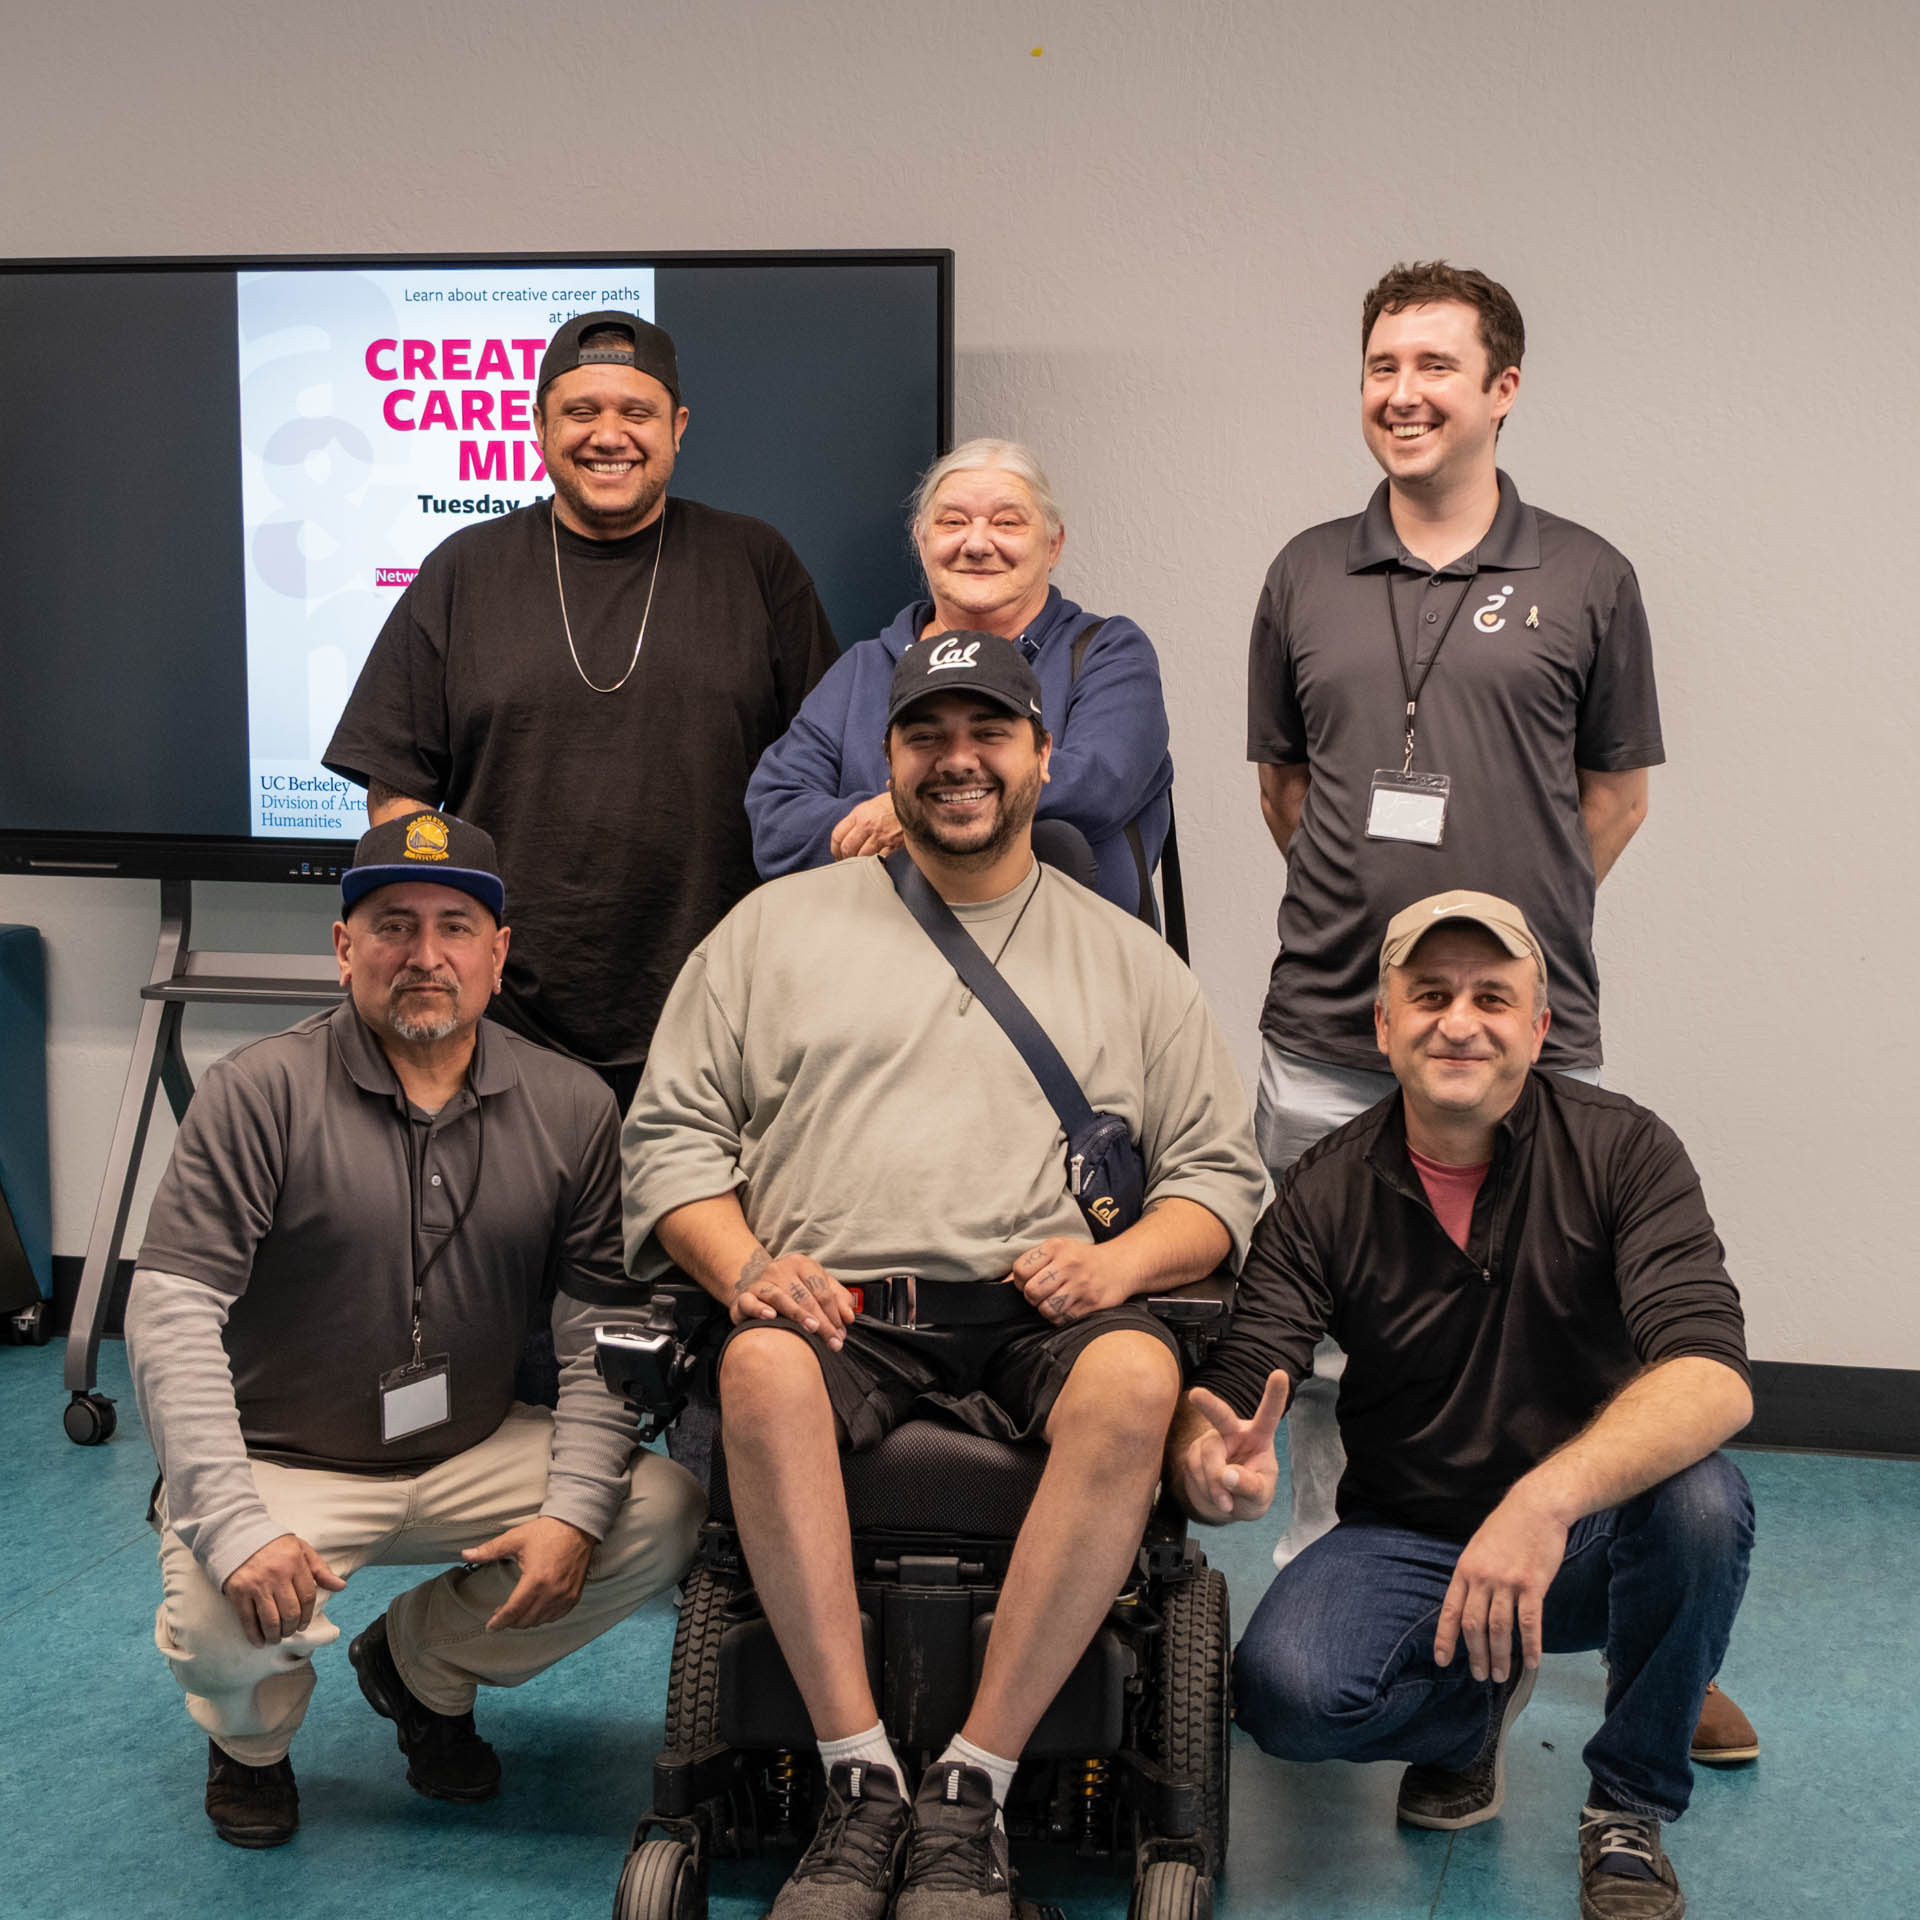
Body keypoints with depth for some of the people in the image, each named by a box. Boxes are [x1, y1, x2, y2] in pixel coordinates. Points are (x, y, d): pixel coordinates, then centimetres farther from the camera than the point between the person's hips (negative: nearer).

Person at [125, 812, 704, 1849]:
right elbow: (172, 1312, -19)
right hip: (281, 1464, -3)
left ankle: (421, 1665, 11)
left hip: (475, 1454, 4)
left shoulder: (570, 1108, -2)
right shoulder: (258, 1093, -13)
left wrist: (574, 1508, -16)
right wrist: (235, 1527, -29)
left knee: (666, 1513, -17)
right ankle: (250, 1738, 11)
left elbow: (601, 1330, -3)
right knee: (228, 1625, -32)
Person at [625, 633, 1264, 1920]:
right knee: (763, 1370, -36)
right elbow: (672, 1134, 13)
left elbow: (1222, 1172, 16)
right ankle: (862, 1781, -25)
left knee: (1136, 1380, -34)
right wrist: (743, 1266, -6)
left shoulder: (1129, 957, 20)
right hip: (834, 1302, 0)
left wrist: (1121, 1258, -5)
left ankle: (973, 1788, -25)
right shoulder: (779, 922, 18)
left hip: (1041, 1313, 1)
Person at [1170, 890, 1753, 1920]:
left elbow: (1713, 1378, -27)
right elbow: (1233, 1383, -14)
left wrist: (1546, 1497, -45)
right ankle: (1475, 1704, 10)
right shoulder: (1327, 1191, -6)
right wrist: (1207, 1453, -41)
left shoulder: (1621, 1150, -13)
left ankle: (1629, 1806, -6)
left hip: (1580, 1532, -1)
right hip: (1403, 1538, 1)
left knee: (1701, 1503, -33)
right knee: (1283, 1691, -27)